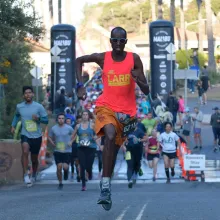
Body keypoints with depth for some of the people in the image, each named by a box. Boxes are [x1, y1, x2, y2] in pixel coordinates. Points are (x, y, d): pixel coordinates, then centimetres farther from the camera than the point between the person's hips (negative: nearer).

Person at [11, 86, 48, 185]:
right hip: (25, 135, 0)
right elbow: (16, 116, 24)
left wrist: (38, 118, -21)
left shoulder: (39, 106, -4)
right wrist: (13, 126, 13)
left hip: (37, 136, 0)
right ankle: (26, 174, -27)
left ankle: (34, 175, 38)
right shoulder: (19, 106, 2)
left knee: (34, 158, 12)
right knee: (25, 151, -29)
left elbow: (46, 120, -2)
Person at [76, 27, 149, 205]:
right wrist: (80, 85, 6)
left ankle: (106, 189, 27)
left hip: (126, 111, 2)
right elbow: (79, 61, 17)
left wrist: (138, 80, -24)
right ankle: (105, 185, -32)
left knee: (114, 149, 8)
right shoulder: (102, 58, -2)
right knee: (110, 135, -30)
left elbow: (146, 91, -2)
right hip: (106, 106, -2)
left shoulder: (134, 59, -3)